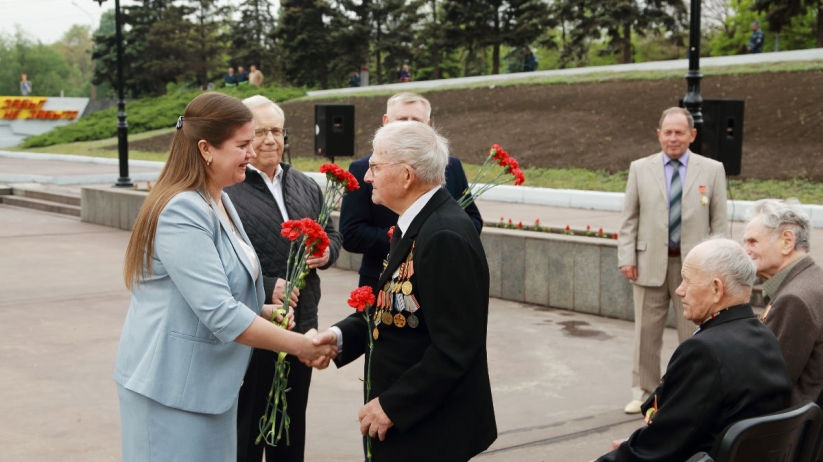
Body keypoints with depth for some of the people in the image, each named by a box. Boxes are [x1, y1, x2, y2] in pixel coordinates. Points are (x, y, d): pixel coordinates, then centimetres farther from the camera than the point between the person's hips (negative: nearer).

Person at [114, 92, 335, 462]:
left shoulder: (219, 201, 10)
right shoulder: (182, 212, -21)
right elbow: (219, 313, -26)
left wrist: (265, 311, 3)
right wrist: (299, 344, -20)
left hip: (208, 380, 9)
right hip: (172, 383, -9)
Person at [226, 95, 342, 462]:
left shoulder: (306, 186, 10)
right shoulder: (224, 190, -13)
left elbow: (331, 233, 19)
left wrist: (327, 251, -3)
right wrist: (266, 288, -23)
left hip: (302, 324, 6)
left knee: (293, 422, 20)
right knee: (246, 425, 9)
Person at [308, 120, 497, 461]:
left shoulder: (446, 238, -24)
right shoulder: (420, 224, 5)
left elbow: (454, 349, -25)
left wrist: (392, 405, -18)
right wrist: (341, 336, -4)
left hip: (432, 428, -8)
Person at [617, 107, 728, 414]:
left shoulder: (712, 170, 3)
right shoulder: (640, 169, 5)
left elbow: (719, 221, 4)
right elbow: (629, 218, 5)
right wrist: (626, 258, -3)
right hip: (650, 263, 1)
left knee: (693, 334, 7)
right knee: (646, 332, 8)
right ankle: (643, 393, 21)